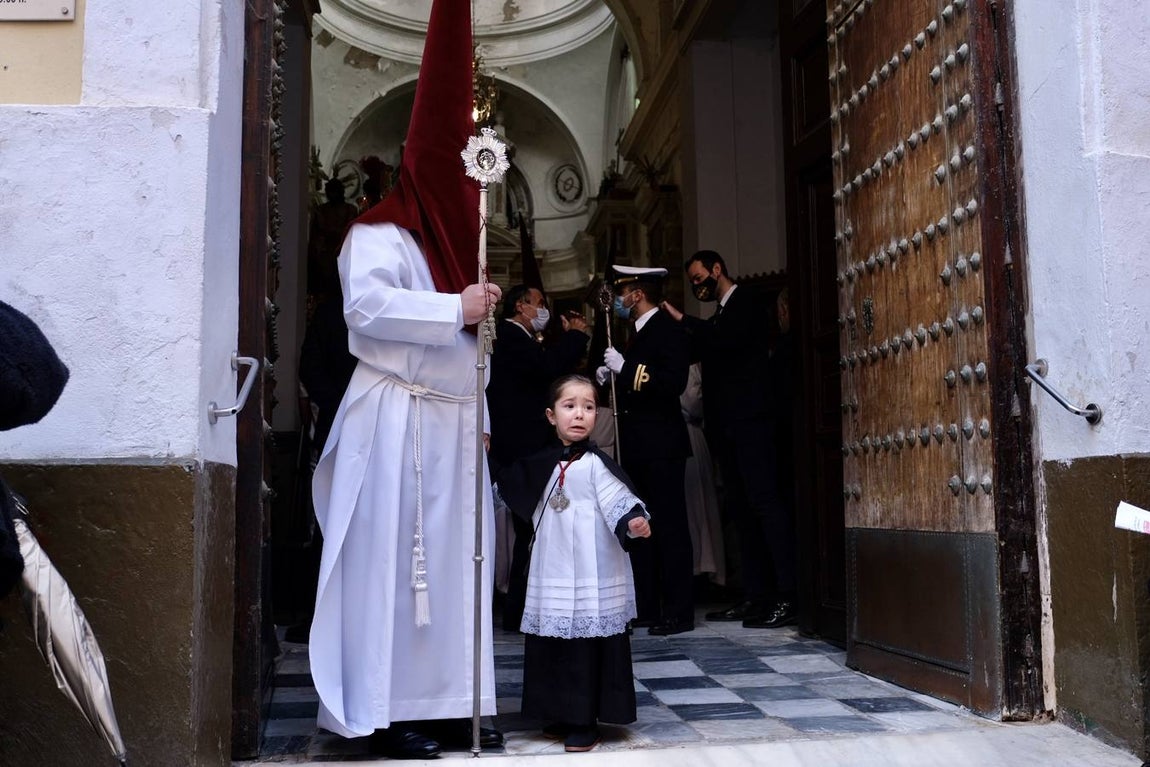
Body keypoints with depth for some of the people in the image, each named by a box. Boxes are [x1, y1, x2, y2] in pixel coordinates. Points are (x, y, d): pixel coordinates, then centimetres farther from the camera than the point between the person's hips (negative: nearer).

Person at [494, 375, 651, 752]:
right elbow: (514, 492, 25)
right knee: (553, 644, 11)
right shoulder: (542, 464, 11)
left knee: (589, 646, -2)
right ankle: (563, 715, 24)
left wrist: (634, 521, -35)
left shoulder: (596, 463, -6)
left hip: (592, 575, -6)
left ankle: (586, 722, 7)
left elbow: (617, 498, -16)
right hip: (553, 572, 6)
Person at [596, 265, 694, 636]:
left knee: (670, 527, -5)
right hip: (638, 445, 10)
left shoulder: (667, 329, -9)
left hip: (661, 445, -10)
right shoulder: (639, 332, 19)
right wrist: (611, 375, 7)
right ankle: (646, 608, 17)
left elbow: (673, 382, -22)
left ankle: (678, 612, -1)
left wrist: (626, 367, -19)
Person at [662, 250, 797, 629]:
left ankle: (787, 597, -14)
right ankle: (755, 595, 10)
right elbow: (692, 352, 19)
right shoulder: (720, 317, 22)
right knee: (740, 507, 7)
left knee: (764, 501, -13)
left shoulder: (743, 303, -4)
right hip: (728, 426, 9)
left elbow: (726, 340, -21)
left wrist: (682, 320, -12)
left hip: (749, 421, -9)